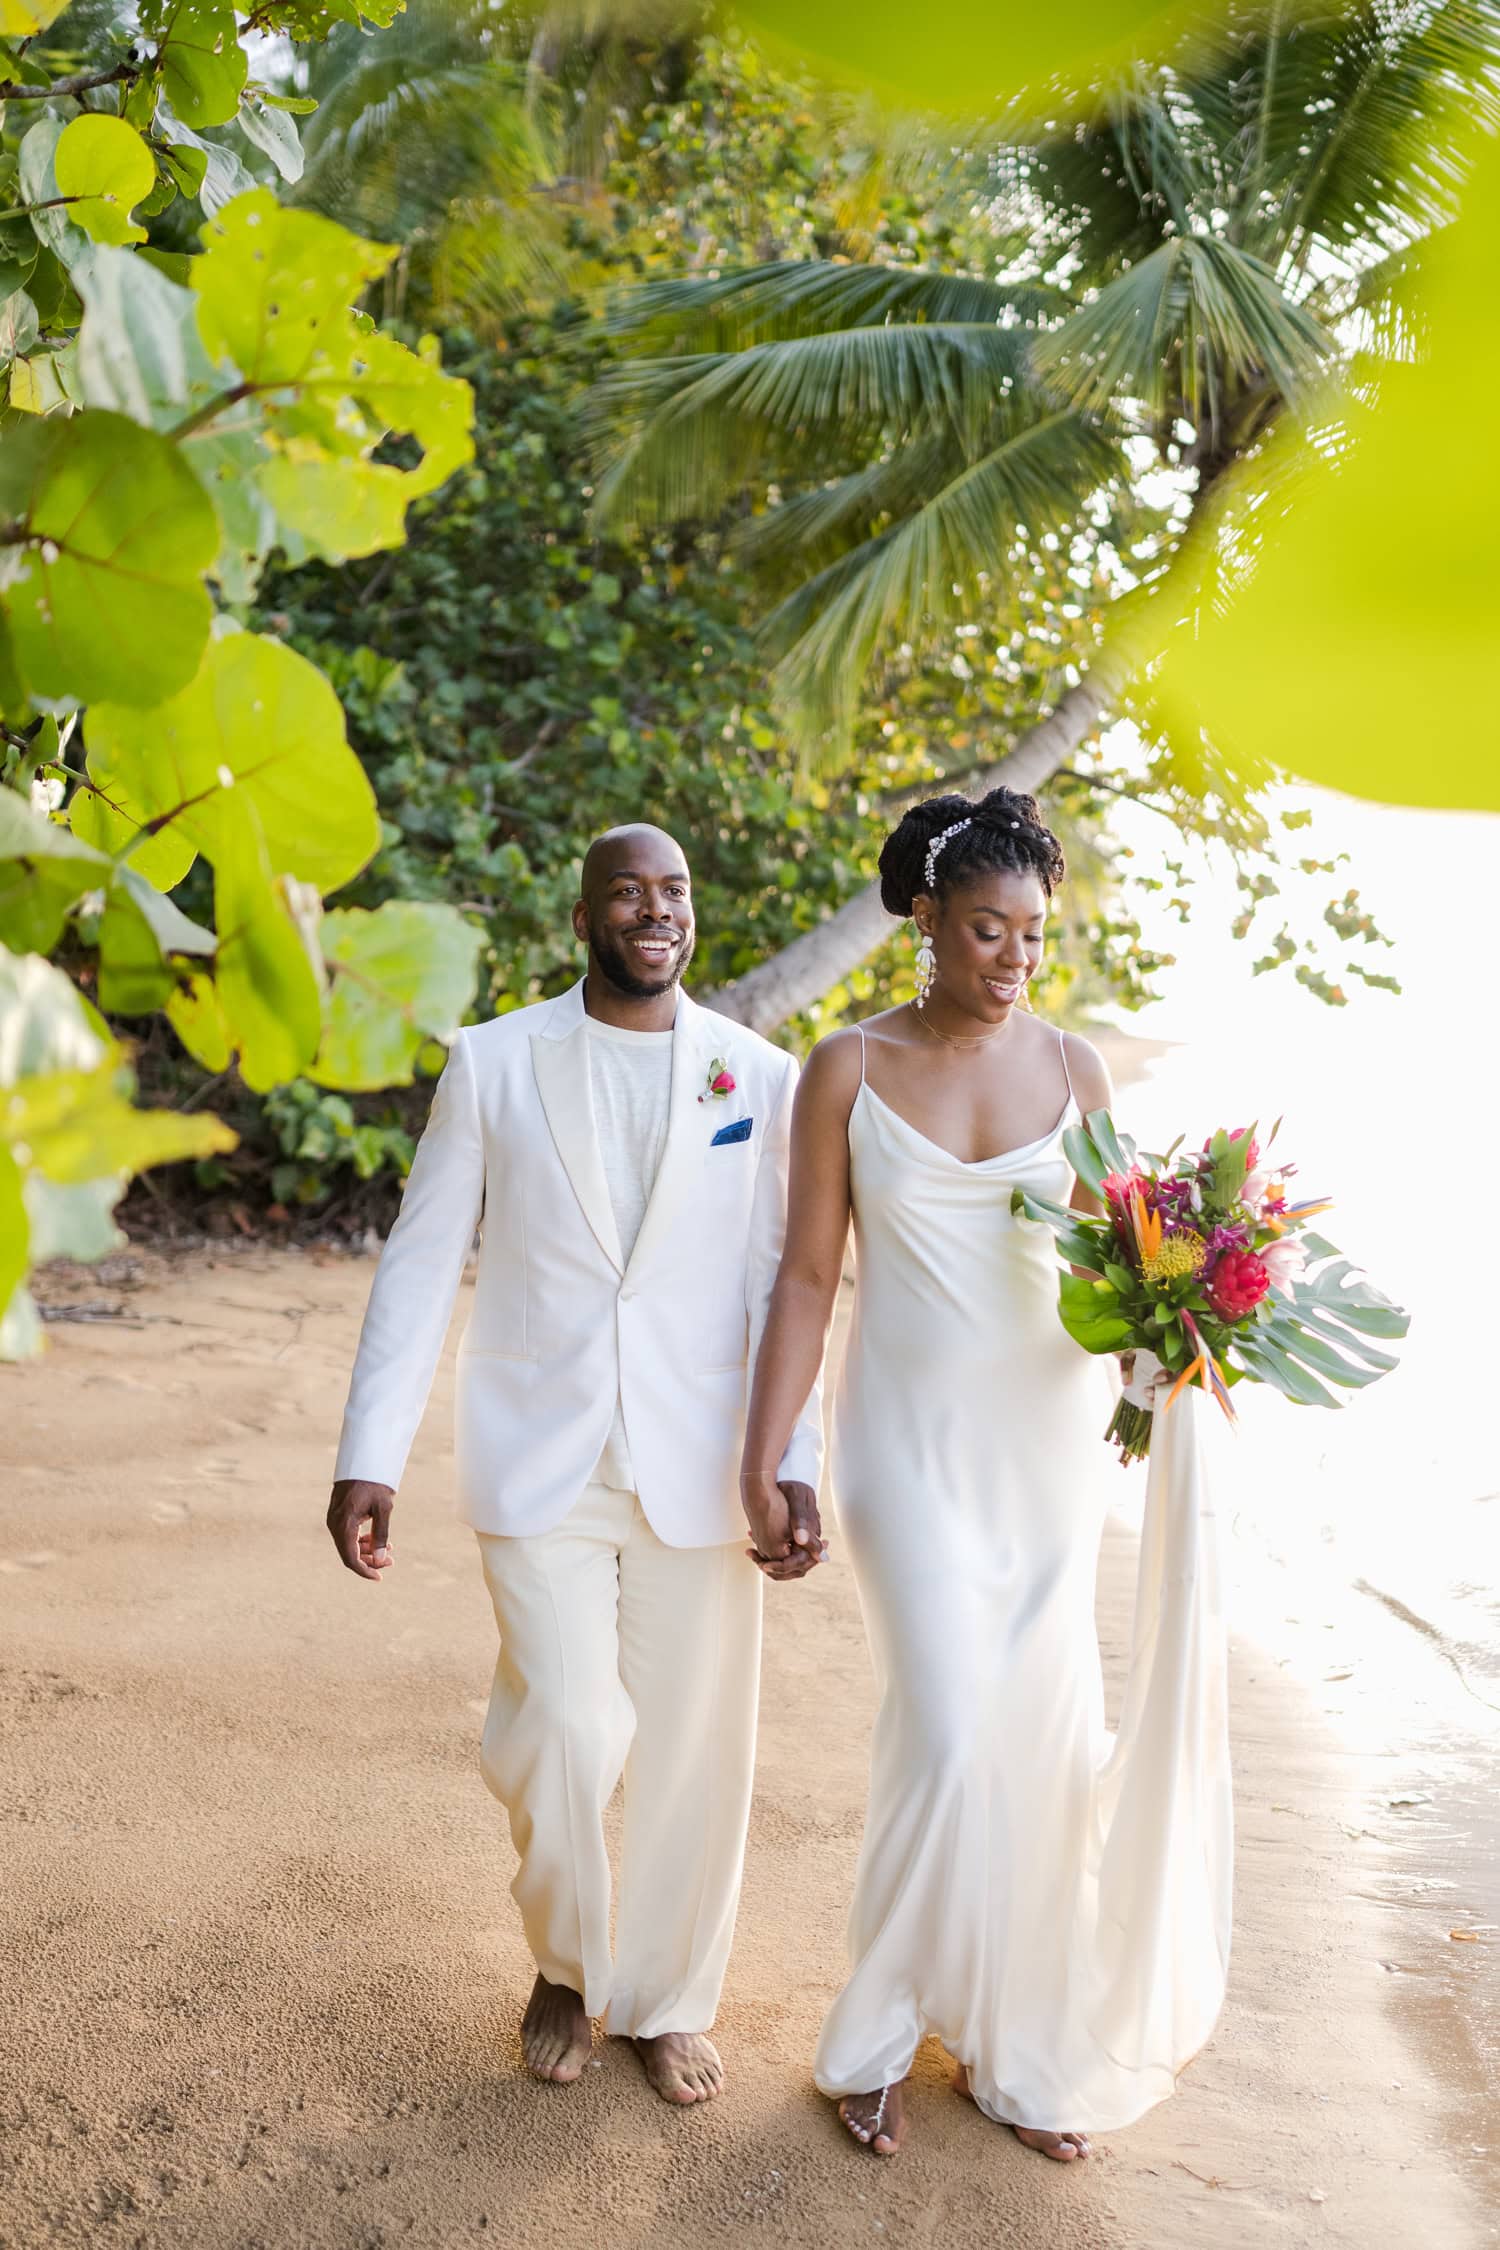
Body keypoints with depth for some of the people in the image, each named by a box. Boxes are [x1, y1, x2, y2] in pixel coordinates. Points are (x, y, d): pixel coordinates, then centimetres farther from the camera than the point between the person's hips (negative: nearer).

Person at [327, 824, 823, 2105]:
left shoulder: (761, 1078, 3)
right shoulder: (494, 1064, 1)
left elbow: (779, 1286, 3)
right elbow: (421, 1265, 1)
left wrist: (795, 1462, -6)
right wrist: (370, 1458, -4)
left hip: (698, 1467, 1)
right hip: (540, 1462, -1)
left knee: (692, 1746, 7)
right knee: (565, 1733, -8)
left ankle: (668, 1998, 31)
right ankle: (568, 1964, 23)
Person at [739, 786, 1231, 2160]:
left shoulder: (1072, 1069, 4)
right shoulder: (851, 1070, -3)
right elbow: (807, 1276, -2)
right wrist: (763, 1462, -6)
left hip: (1052, 1436, 3)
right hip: (913, 1441, -3)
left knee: (1042, 1738, 8)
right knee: (950, 1732, -9)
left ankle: (1019, 2043, 27)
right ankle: (879, 2036, 15)